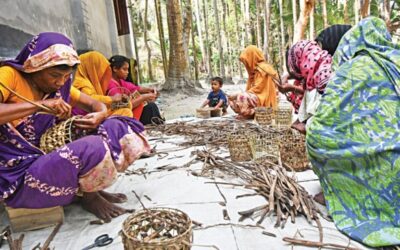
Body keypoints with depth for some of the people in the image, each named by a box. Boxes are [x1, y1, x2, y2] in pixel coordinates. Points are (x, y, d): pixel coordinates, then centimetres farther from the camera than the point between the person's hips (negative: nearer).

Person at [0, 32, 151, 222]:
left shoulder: (59, 85, 5)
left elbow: (96, 105, 9)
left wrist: (100, 115, -14)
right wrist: (40, 105, -31)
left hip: (50, 162, 7)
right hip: (20, 177, -7)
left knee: (115, 127, -5)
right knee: (93, 148, -33)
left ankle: (94, 189, 0)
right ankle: (89, 197, -3)